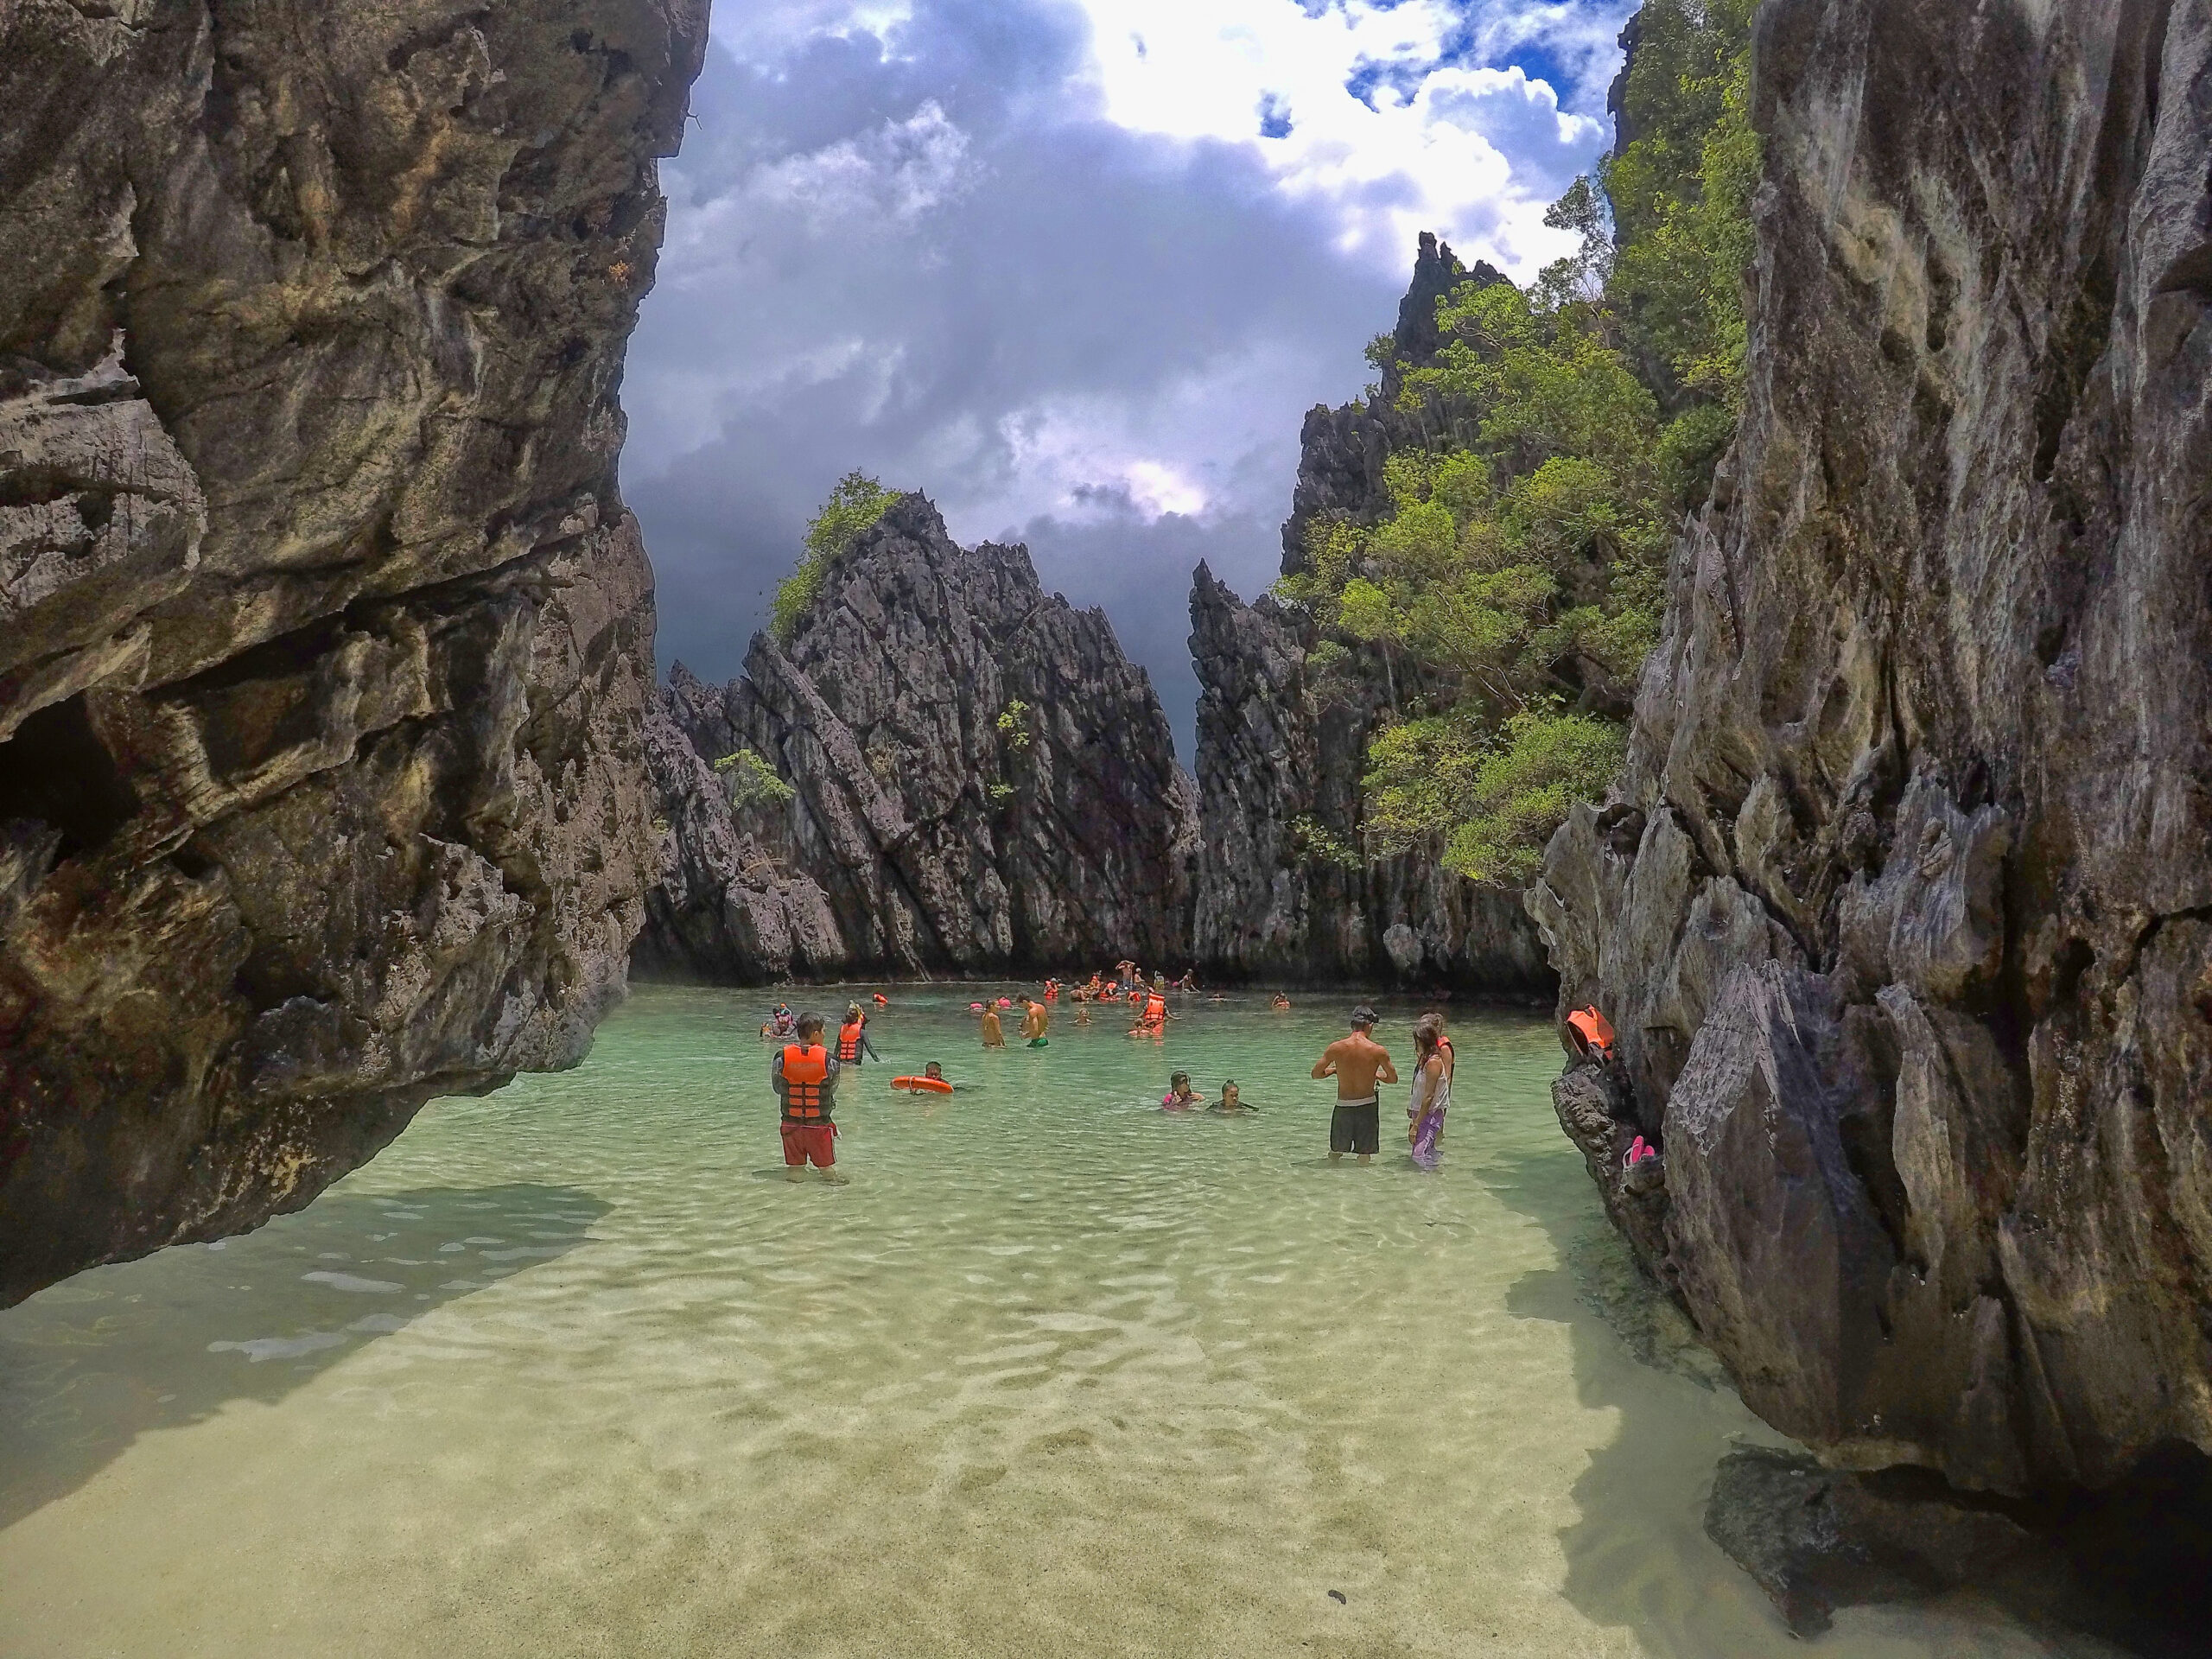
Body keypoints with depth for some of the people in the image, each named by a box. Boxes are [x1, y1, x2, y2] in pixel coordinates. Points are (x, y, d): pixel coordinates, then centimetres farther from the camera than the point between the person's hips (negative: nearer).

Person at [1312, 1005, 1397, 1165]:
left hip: (1343, 1106, 1)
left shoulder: (1336, 1047, -8)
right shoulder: (1378, 1051, -11)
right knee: (1365, 1155, 13)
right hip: (1367, 1106, -1)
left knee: (1335, 1153, 18)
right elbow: (1393, 1079, -1)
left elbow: (1316, 1073, 0)